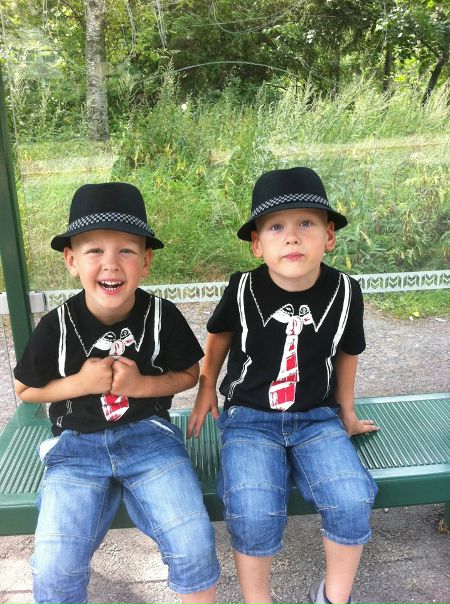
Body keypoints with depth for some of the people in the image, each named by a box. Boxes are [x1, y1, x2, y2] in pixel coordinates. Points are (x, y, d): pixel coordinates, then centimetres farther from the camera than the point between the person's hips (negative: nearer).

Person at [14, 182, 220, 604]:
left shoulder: (162, 316, -9)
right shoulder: (56, 326, -10)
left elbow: (189, 374, 5)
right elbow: (26, 390, 5)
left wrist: (142, 384, -13)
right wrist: (79, 383, -13)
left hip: (149, 435, 0)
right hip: (77, 444, 1)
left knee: (194, 546, -16)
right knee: (54, 569, -15)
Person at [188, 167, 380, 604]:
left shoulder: (344, 293, -8)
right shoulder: (242, 290, -12)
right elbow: (218, 338, 9)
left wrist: (346, 411, 20)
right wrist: (206, 390, 14)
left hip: (316, 416, 2)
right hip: (249, 418, -1)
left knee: (353, 503, -19)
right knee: (253, 514, -23)